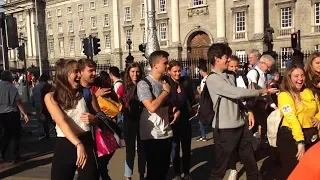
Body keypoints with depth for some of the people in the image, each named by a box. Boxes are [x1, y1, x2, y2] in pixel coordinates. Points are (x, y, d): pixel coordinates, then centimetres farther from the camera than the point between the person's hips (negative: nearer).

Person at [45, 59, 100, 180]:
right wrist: (78, 145, -25)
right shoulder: (51, 97, -1)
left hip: (87, 143, 1)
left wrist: (93, 119, -10)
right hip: (64, 146, -1)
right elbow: (62, 122, -14)